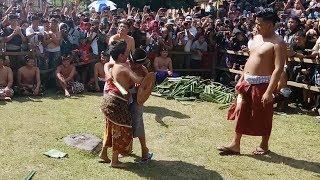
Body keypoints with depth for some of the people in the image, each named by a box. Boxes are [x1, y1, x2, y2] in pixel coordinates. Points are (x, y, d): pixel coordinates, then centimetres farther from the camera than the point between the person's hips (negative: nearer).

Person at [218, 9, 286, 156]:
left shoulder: (278, 43, -15)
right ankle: (235, 145, 17)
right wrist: (241, 79, 16)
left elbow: (278, 69, -21)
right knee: (240, 112, 9)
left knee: (263, 117, 7)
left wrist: (269, 91, -25)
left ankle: (264, 145, 26)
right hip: (247, 82, 8)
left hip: (262, 84, -8)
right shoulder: (256, 38, 11)